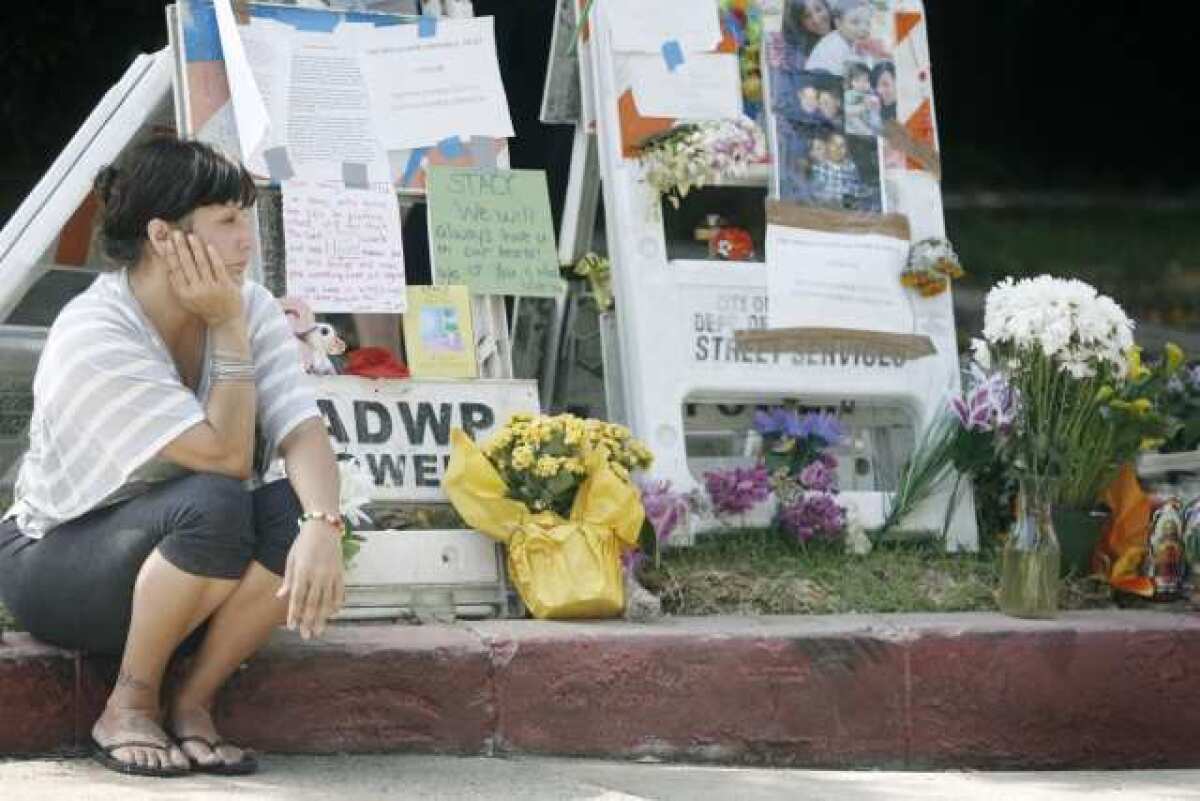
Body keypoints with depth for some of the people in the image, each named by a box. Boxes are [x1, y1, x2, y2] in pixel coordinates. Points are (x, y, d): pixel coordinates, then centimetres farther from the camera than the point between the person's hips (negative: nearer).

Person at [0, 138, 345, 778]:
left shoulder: (251, 308, -5)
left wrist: (323, 526, -39)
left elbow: (302, 433, -19)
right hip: (52, 566, -6)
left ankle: (192, 703, -11)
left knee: (300, 508, -25)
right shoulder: (94, 336, -24)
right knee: (215, 505, -35)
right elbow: (225, 458, -28)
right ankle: (129, 707, -15)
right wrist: (229, 333, -25)